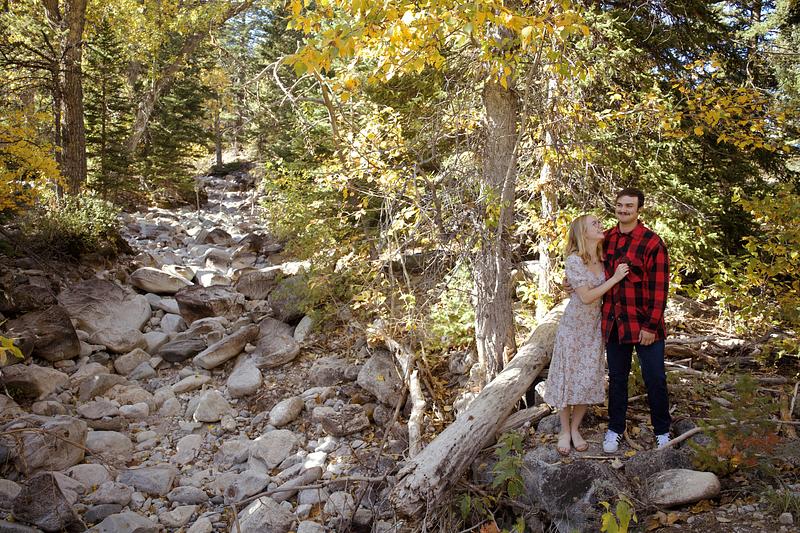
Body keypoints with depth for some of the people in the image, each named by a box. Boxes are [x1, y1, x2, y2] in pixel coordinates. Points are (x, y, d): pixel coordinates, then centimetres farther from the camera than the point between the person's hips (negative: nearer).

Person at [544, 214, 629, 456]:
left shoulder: (602, 258, 1)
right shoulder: (574, 261, -19)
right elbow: (586, 297, -21)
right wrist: (615, 278, -19)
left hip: (594, 327, 6)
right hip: (573, 325, -5)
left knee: (590, 378, 5)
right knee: (568, 377, 2)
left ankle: (575, 428, 21)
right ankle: (564, 431, 17)